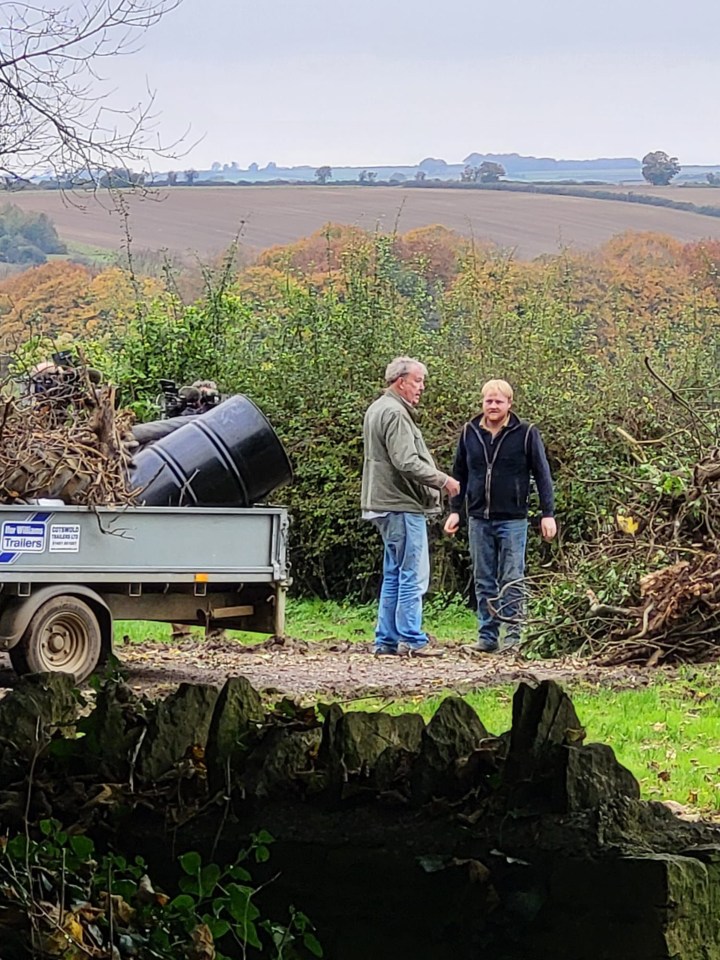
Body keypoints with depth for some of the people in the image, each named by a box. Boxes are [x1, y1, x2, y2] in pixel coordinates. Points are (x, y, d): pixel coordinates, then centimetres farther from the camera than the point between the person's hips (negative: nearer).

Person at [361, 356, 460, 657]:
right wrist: (443, 481, -14)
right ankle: (411, 640, -6)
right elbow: (406, 462, -23)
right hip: (402, 506, -11)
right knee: (413, 575, -7)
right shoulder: (394, 413, -15)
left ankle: (387, 640, 15)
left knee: (394, 575, 13)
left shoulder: (377, 409, 19)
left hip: (386, 505, 11)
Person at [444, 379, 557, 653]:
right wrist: (455, 510, 10)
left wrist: (548, 514, -3)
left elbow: (542, 475, 0)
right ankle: (487, 635, 9)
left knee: (512, 579, -4)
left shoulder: (526, 433, -2)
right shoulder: (470, 433, 7)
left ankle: (513, 634, -1)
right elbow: (460, 473, 15)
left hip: (512, 519, -3)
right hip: (479, 519, 3)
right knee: (484, 581, 5)